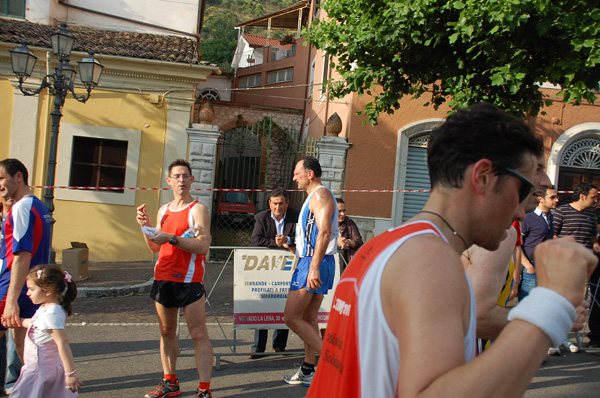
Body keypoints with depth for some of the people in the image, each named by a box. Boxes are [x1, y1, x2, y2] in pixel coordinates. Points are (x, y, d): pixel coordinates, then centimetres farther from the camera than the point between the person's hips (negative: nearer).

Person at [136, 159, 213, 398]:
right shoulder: (163, 210, 15)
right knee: (167, 332, 13)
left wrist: (171, 238, -23)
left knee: (198, 334, -7)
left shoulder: (198, 209, -5)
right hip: (163, 278, 7)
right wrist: (146, 226, 5)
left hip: (189, 280, -7)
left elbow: (203, 246, -18)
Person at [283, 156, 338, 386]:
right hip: (312, 263, 11)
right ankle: (308, 371, 18)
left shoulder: (320, 195, -12)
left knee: (291, 317, -10)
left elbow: (324, 232, -23)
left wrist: (314, 268, -28)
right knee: (308, 319, 13)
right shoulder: (315, 196, 20)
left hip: (314, 263, -11)